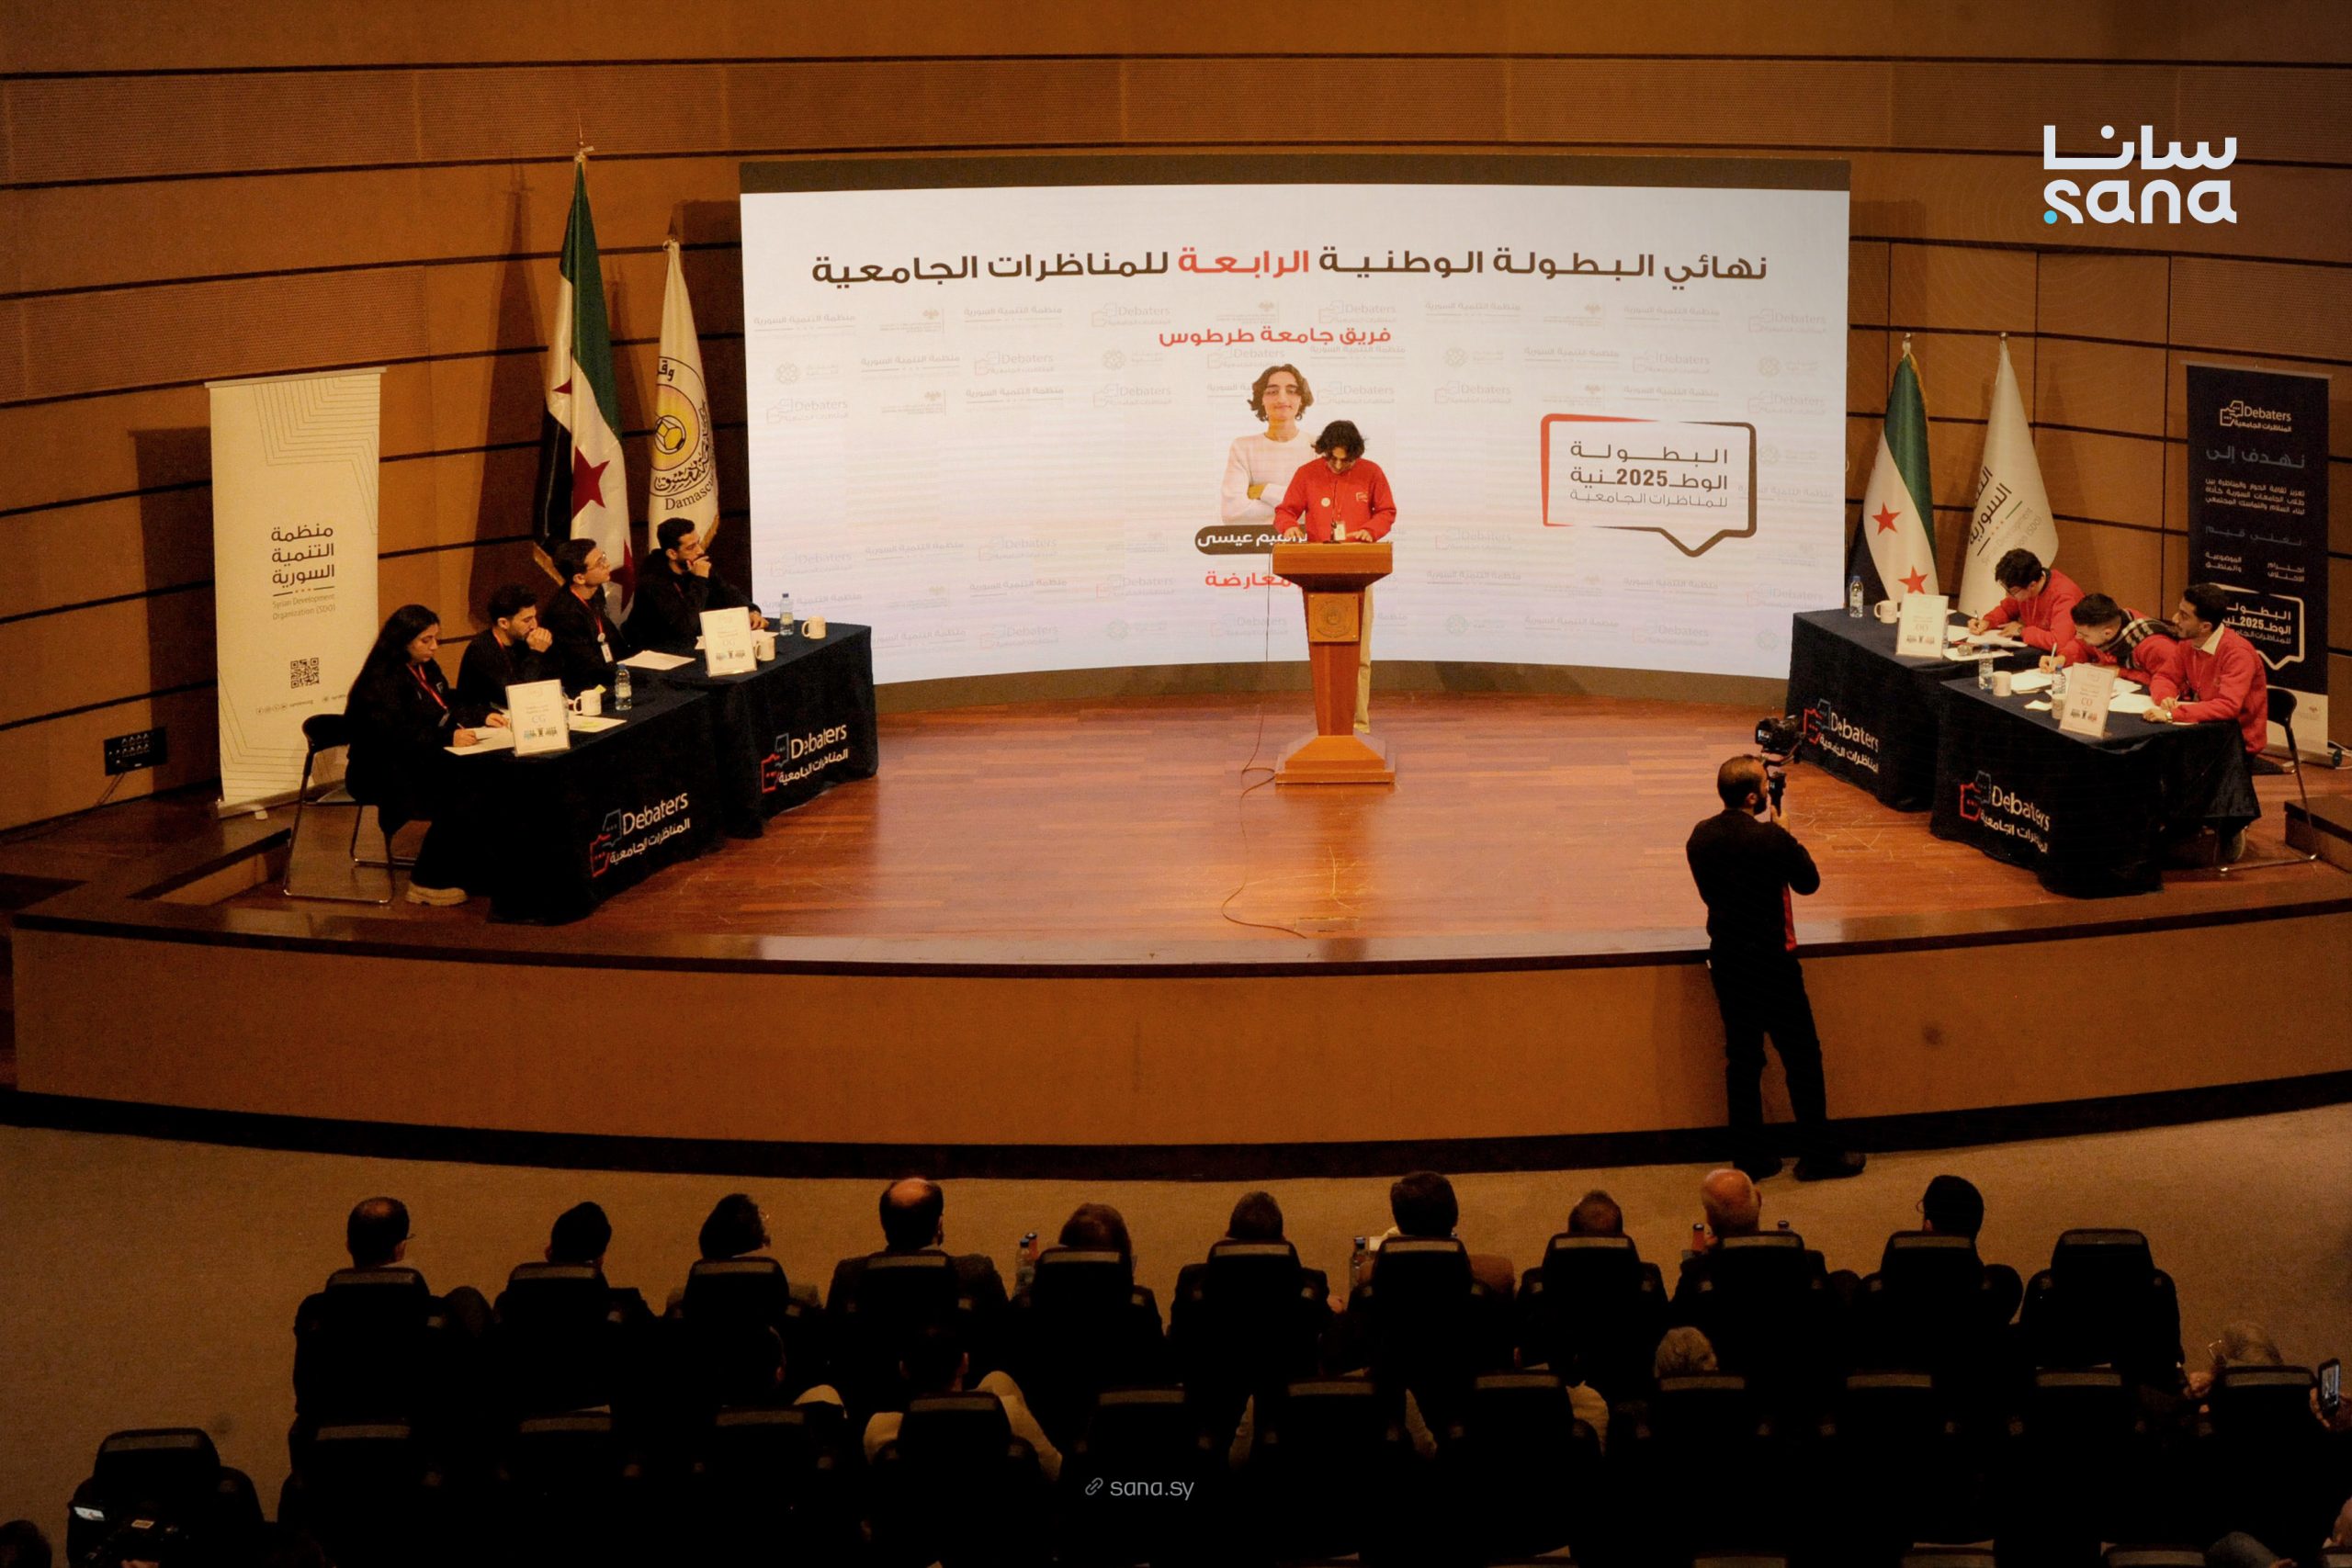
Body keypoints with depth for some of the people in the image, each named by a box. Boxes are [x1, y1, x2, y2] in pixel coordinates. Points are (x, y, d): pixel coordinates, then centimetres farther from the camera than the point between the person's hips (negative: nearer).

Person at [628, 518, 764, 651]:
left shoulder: (698, 567, -3)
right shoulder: (654, 583, -22)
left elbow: (731, 594, 9)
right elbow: (685, 627, -31)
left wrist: (752, 612, -11)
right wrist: (700, 581, -27)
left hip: (694, 644, 7)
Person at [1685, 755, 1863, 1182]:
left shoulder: (1700, 837, -2)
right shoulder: (1770, 838, -21)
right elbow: (1809, 881, -5)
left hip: (1725, 960, 6)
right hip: (1771, 961, -6)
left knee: (1742, 1058, 14)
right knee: (1802, 1055, 7)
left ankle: (1749, 1156, 18)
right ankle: (1817, 1154, 14)